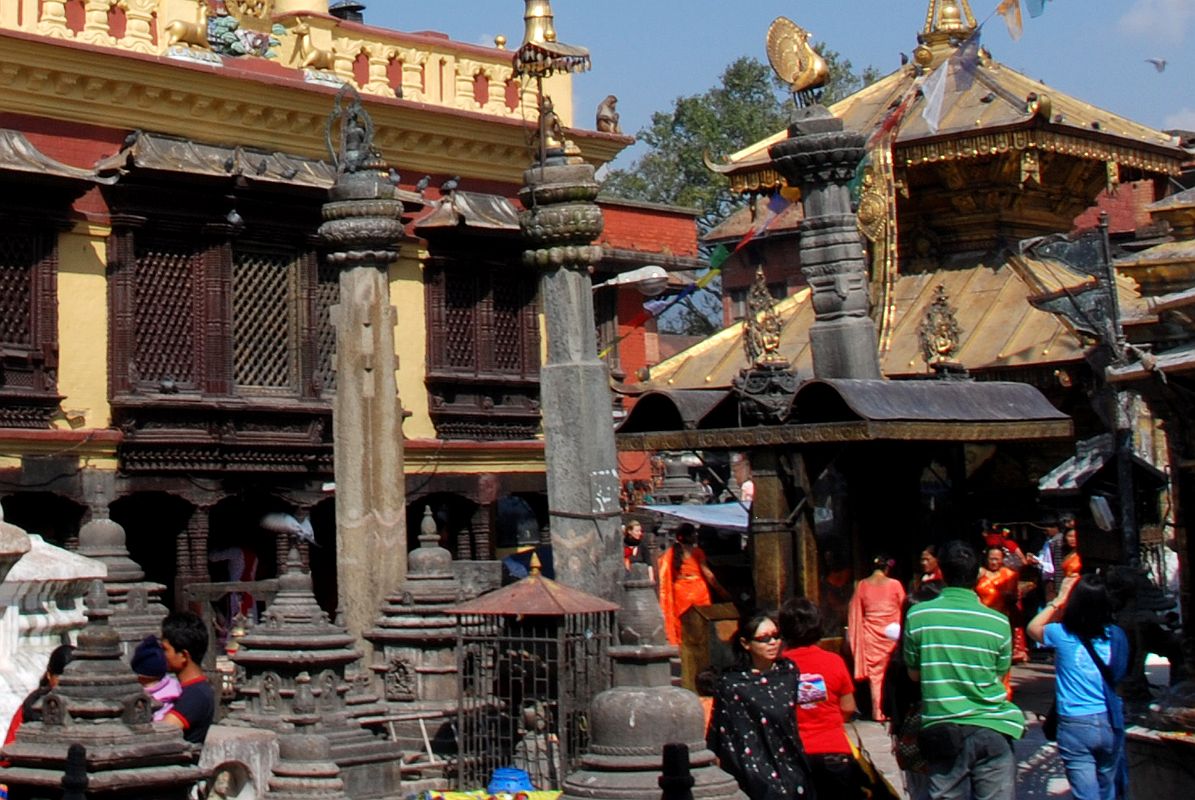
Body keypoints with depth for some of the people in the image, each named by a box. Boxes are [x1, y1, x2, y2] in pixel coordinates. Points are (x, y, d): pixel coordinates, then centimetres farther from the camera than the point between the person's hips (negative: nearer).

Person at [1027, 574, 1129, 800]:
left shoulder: (1063, 635, -9)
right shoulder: (1116, 636, -4)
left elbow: (1033, 627, 11)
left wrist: (1059, 599, 14)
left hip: (1074, 725, -3)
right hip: (1110, 722, 3)